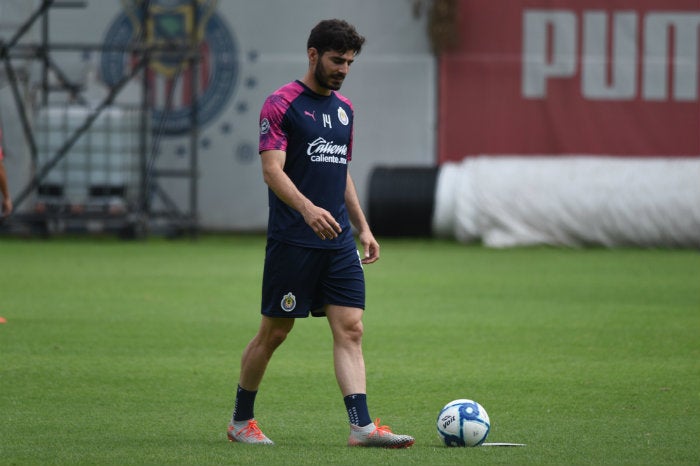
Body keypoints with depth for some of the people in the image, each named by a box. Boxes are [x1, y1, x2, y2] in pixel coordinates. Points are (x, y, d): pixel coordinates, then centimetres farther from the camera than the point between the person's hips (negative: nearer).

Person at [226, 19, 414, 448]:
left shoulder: (343, 108, 15)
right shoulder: (282, 104, -8)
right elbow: (272, 170, -16)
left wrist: (363, 228, 18)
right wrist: (307, 208, -32)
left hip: (338, 240, 6)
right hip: (292, 240, -6)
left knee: (350, 329, -5)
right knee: (274, 332, 2)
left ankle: (362, 426, -13)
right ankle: (241, 421, 18)